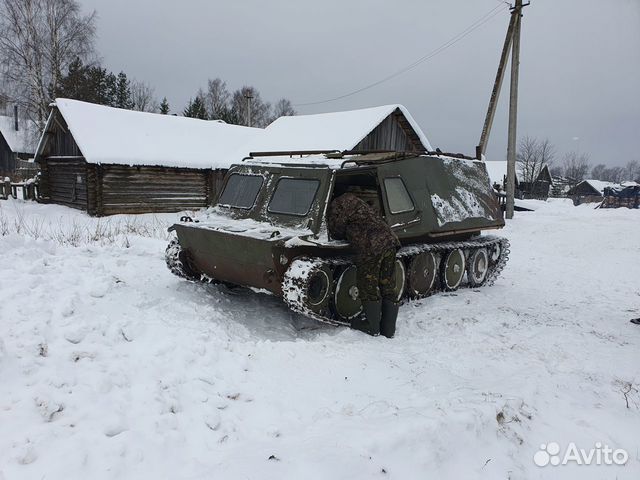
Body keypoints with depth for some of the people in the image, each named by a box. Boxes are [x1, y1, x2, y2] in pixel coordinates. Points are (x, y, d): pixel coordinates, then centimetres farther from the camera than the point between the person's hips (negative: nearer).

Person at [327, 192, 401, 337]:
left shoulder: (337, 205, 2)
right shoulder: (352, 199, 28)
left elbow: (336, 231, 5)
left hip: (371, 248, -8)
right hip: (390, 240, 9)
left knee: (368, 288, 7)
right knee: (388, 288, 13)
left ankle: (372, 326, 18)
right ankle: (389, 329, 21)